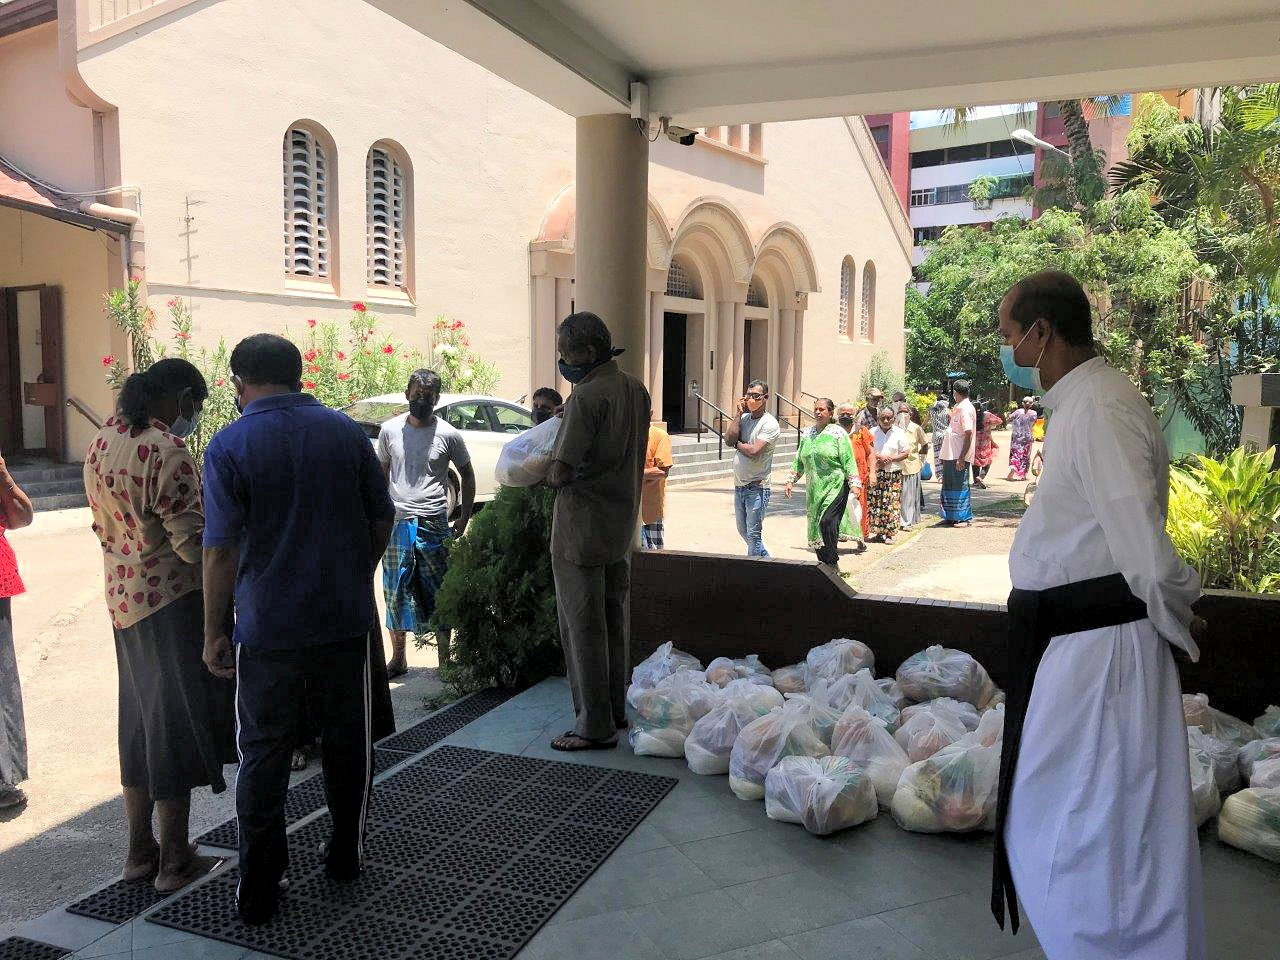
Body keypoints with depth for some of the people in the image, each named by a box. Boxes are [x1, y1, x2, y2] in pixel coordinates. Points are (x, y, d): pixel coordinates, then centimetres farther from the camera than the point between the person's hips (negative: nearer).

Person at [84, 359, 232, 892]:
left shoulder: (101, 443, 8)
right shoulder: (167, 451, -20)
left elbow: (104, 524, 16)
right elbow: (192, 542, -21)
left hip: (122, 599, 9)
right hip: (171, 602, -9)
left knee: (140, 723, 18)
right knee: (175, 725, 2)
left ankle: (139, 851, 29)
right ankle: (175, 862, 14)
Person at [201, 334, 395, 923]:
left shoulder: (229, 445, -9)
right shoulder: (345, 431, 0)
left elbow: (222, 549, -12)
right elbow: (383, 520, 5)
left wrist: (213, 633, -4)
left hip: (267, 629, -2)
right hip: (348, 620, 3)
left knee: (263, 755, 10)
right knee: (346, 743, 17)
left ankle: (258, 891, 16)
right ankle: (345, 857, 33)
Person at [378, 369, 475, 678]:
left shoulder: (448, 435, -2)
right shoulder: (390, 430, 4)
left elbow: (467, 476, 8)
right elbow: (382, 473, 15)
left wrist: (463, 520, 3)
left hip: (434, 525, -2)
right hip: (396, 524, 2)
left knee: (439, 593, 3)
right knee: (395, 593, 9)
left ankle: (445, 661, 15)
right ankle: (398, 658, 24)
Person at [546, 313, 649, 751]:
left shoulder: (587, 396, -19)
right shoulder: (636, 390, 7)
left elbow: (562, 472, -23)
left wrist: (549, 475, 0)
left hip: (582, 527, -9)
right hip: (623, 524, 9)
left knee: (583, 626, 0)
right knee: (614, 621, 18)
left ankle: (595, 725, 7)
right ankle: (616, 707, 30)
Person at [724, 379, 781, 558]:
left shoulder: (770, 424, -11)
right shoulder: (744, 418, 10)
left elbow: (753, 451, -21)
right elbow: (729, 439, -6)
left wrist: (737, 443, -4)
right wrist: (740, 414, -4)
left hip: (757, 488, -8)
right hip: (739, 486, 8)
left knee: (753, 535, -5)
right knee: (744, 532, 20)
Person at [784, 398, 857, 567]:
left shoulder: (838, 433, -2)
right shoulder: (807, 434, 14)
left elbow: (848, 461, -6)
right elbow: (799, 461, 19)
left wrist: (854, 484, -13)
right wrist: (790, 481, 11)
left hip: (835, 487, -6)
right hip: (813, 490, 6)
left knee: (827, 522, -18)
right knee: (815, 526, 6)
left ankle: (831, 563, -10)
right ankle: (823, 562, 16)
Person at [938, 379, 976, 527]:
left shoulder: (965, 409, -15)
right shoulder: (958, 408, 15)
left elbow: (968, 434, -20)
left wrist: (962, 457, -23)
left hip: (959, 456, -10)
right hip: (951, 455, 10)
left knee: (960, 487, -3)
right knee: (949, 486, 14)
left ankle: (964, 518, 5)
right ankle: (951, 517, 22)